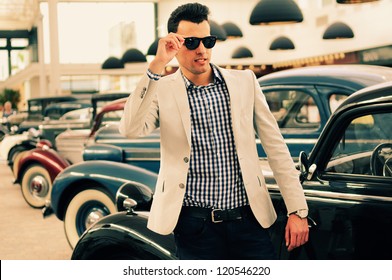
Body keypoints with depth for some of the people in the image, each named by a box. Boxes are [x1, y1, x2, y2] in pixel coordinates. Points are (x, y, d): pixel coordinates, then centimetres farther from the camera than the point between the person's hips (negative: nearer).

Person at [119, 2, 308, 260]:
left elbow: (276, 147, 6)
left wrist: (297, 210, 1)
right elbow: (131, 129, -19)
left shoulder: (244, 81, 6)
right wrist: (157, 65, -21)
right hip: (196, 226, -2)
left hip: (248, 219, 2)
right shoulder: (162, 90, 0)